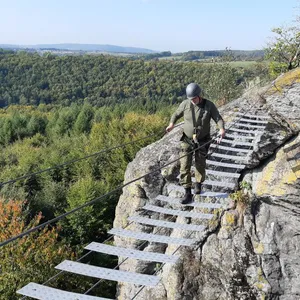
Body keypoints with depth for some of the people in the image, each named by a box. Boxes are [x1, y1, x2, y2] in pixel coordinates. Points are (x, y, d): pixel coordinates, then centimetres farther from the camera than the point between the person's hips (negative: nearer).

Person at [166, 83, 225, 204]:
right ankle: (188, 193, -1)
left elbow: (218, 118, -13)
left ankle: (198, 184, 41)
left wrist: (222, 129, -33)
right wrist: (172, 123, -13)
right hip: (187, 140, 1)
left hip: (202, 141, 0)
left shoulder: (209, 105, -9)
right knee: (185, 166, -7)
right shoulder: (185, 104, -6)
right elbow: (176, 114, 7)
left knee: (200, 165, 13)